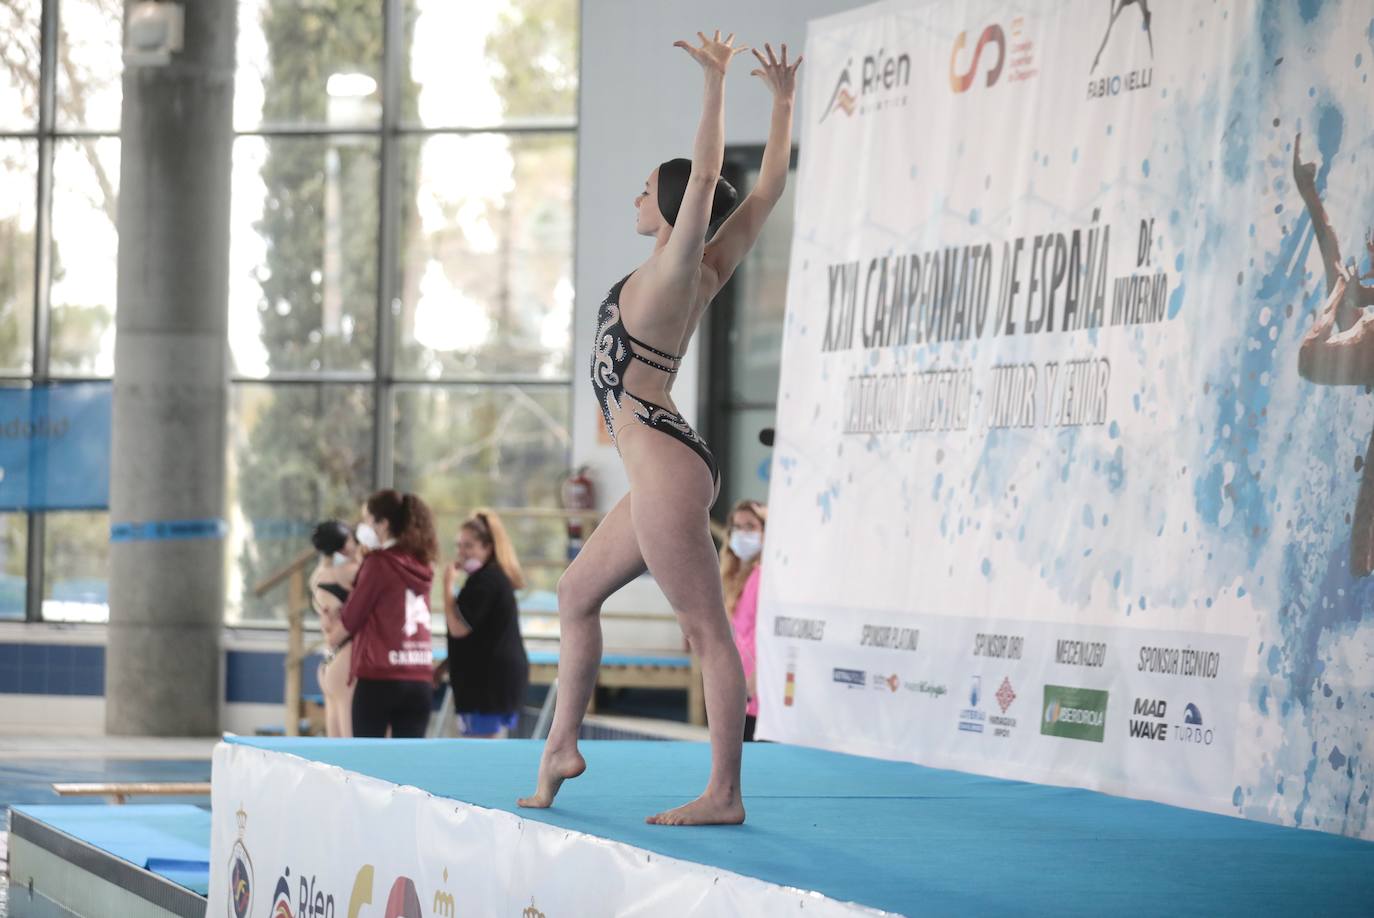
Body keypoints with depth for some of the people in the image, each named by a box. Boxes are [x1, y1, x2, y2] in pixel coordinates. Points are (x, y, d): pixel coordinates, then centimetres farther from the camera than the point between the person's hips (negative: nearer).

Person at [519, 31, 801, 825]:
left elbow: (707, 177, -22)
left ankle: (725, 795, -8)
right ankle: (562, 747, 27)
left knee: (709, 632, -9)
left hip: (664, 469, -10)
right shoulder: (706, 273, 10)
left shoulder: (676, 271, -10)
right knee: (579, 591, 21)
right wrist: (783, 101, 20)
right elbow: (768, 190, 14)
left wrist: (716, 82, -22)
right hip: (664, 470, 10)